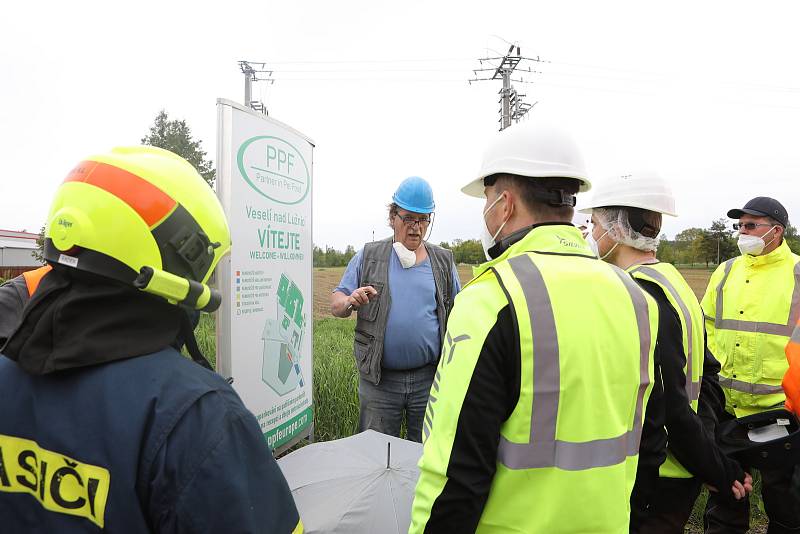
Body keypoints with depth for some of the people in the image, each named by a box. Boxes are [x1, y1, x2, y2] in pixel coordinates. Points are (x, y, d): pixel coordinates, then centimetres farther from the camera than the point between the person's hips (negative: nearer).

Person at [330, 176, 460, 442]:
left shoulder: (443, 261, 8)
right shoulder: (368, 256, 4)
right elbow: (336, 303, 4)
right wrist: (350, 302, -19)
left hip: (430, 379, 1)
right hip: (378, 380, -1)